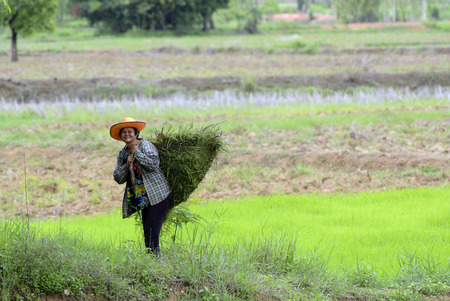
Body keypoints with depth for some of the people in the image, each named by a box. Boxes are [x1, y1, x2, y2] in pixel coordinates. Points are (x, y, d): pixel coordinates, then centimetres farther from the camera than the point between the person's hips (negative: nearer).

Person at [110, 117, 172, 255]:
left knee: (152, 233, -15)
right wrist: (127, 165, -7)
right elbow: (118, 179, 10)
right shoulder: (122, 153, 13)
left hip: (157, 196, -7)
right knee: (147, 234, 8)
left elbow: (153, 164, -23)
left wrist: (136, 151, -16)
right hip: (143, 200, 7)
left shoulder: (145, 145, -7)